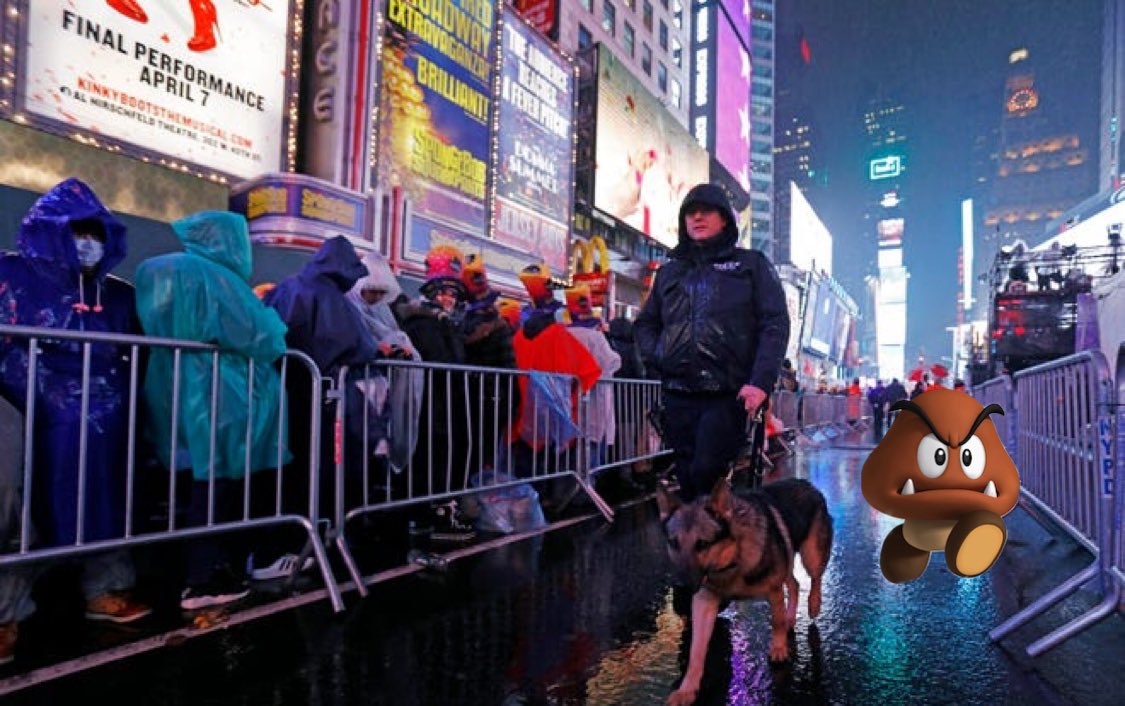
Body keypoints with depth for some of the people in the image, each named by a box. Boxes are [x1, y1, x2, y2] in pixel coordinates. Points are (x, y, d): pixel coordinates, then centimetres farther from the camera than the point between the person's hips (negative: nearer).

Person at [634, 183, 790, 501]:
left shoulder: (751, 264, 10)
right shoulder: (669, 271, 21)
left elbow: (775, 323, 0)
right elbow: (645, 323, 25)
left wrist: (761, 381, -13)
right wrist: (655, 356, 3)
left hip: (728, 393, -4)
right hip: (678, 394, 4)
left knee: (707, 473, -14)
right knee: (687, 479, 7)